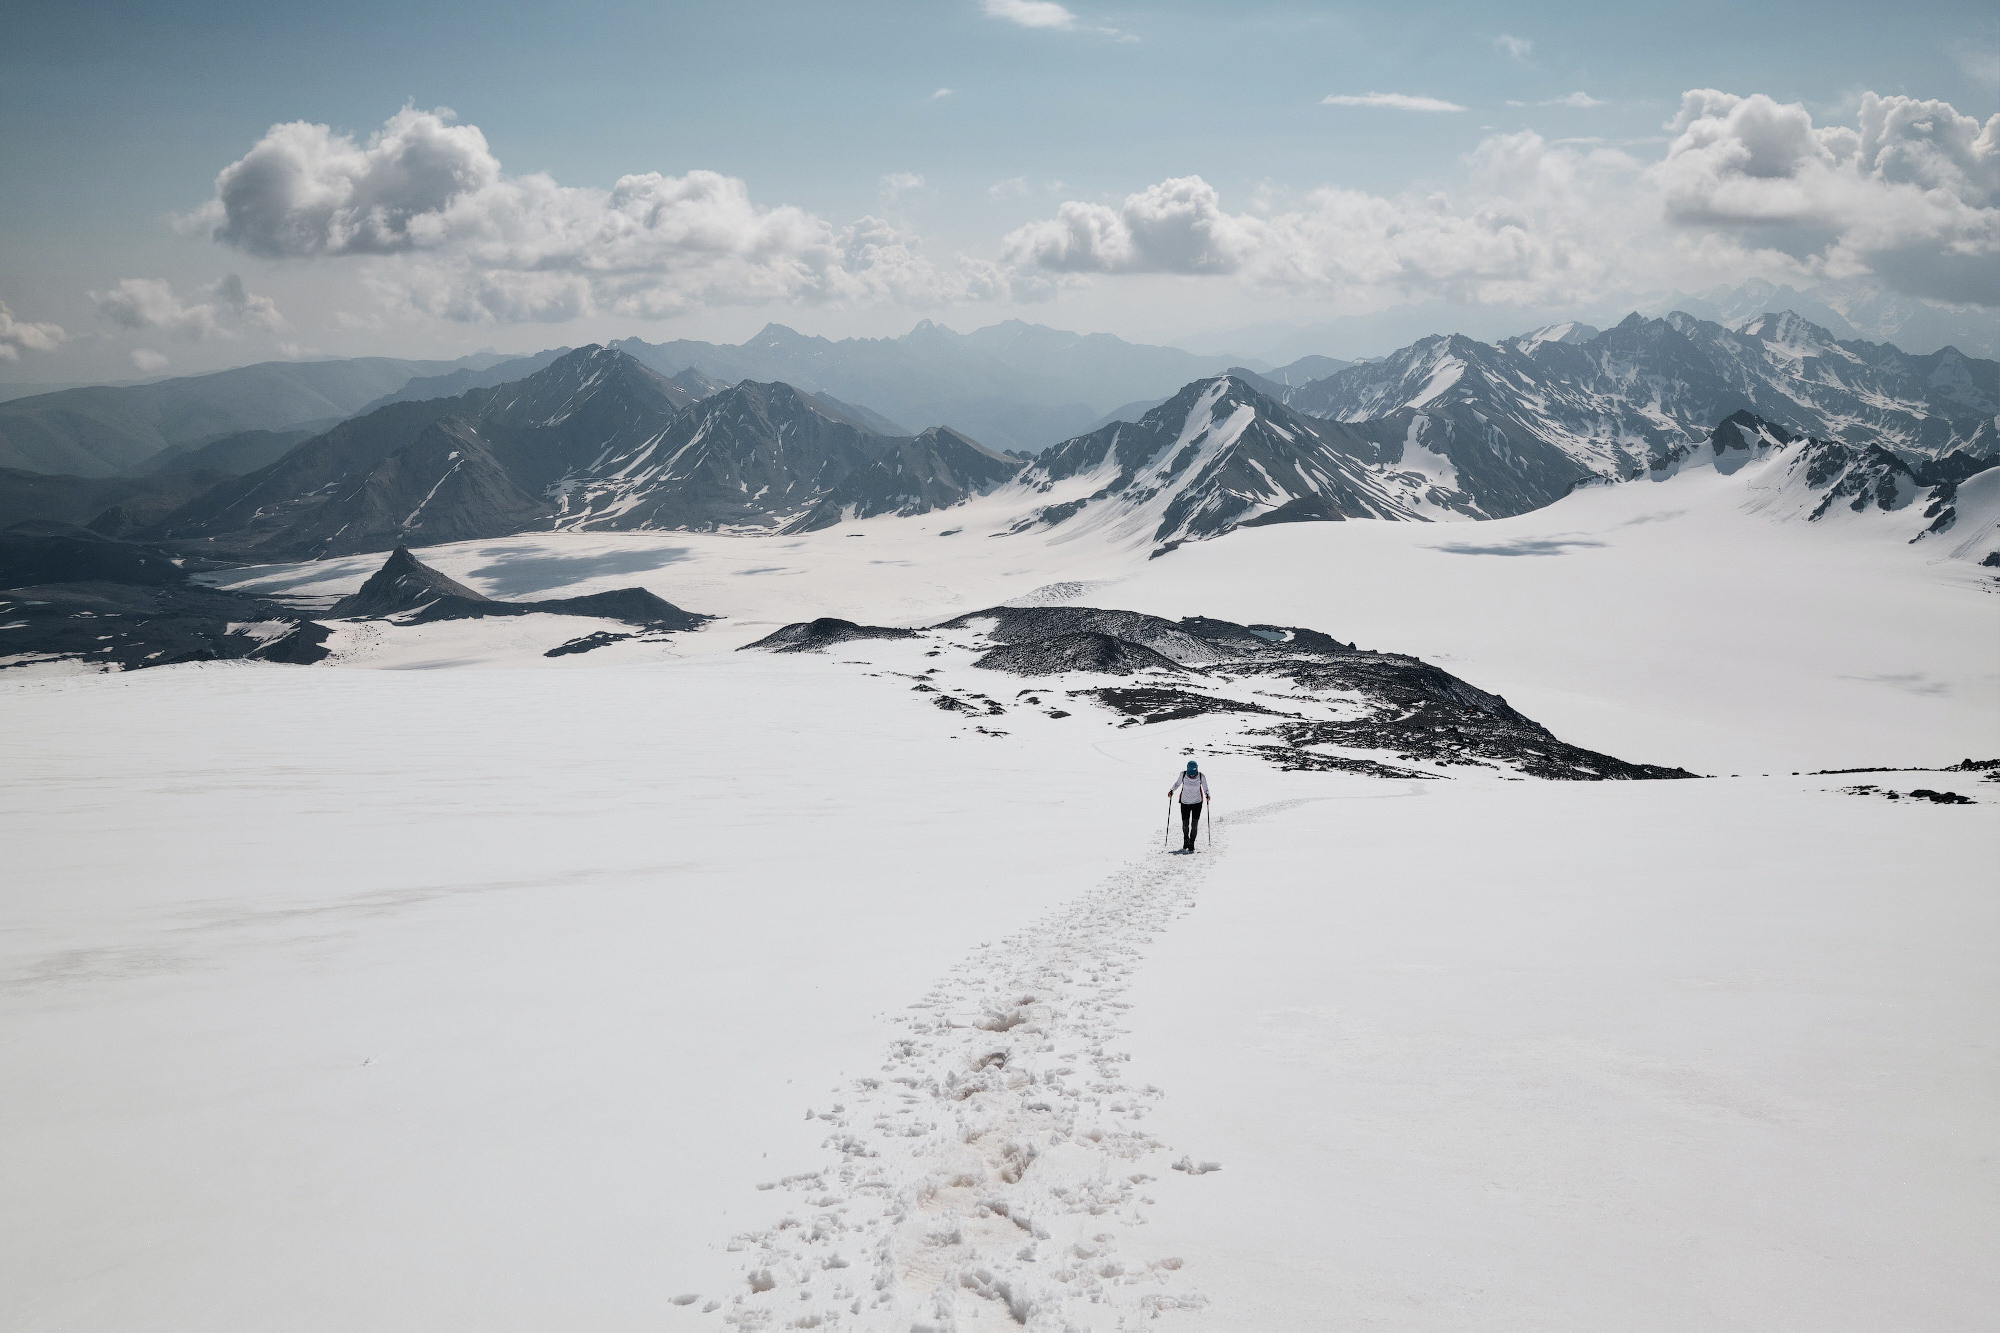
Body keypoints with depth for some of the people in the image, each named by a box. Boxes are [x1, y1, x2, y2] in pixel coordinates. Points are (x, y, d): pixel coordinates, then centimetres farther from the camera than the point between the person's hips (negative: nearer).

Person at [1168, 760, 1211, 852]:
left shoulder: (1201, 776, -12)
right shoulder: (1183, 775, -11)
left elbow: (1205, 788, -2)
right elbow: (1177, 784, 4)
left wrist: (1207, 795, -21)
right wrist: (1172, 791, -12)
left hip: (1197, 802, -1)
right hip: (1185, 802, 1)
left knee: (1194, 824, -8)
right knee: (1185, 824, 3)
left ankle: (1191, 844, 4)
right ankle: (1185, 841, 28)